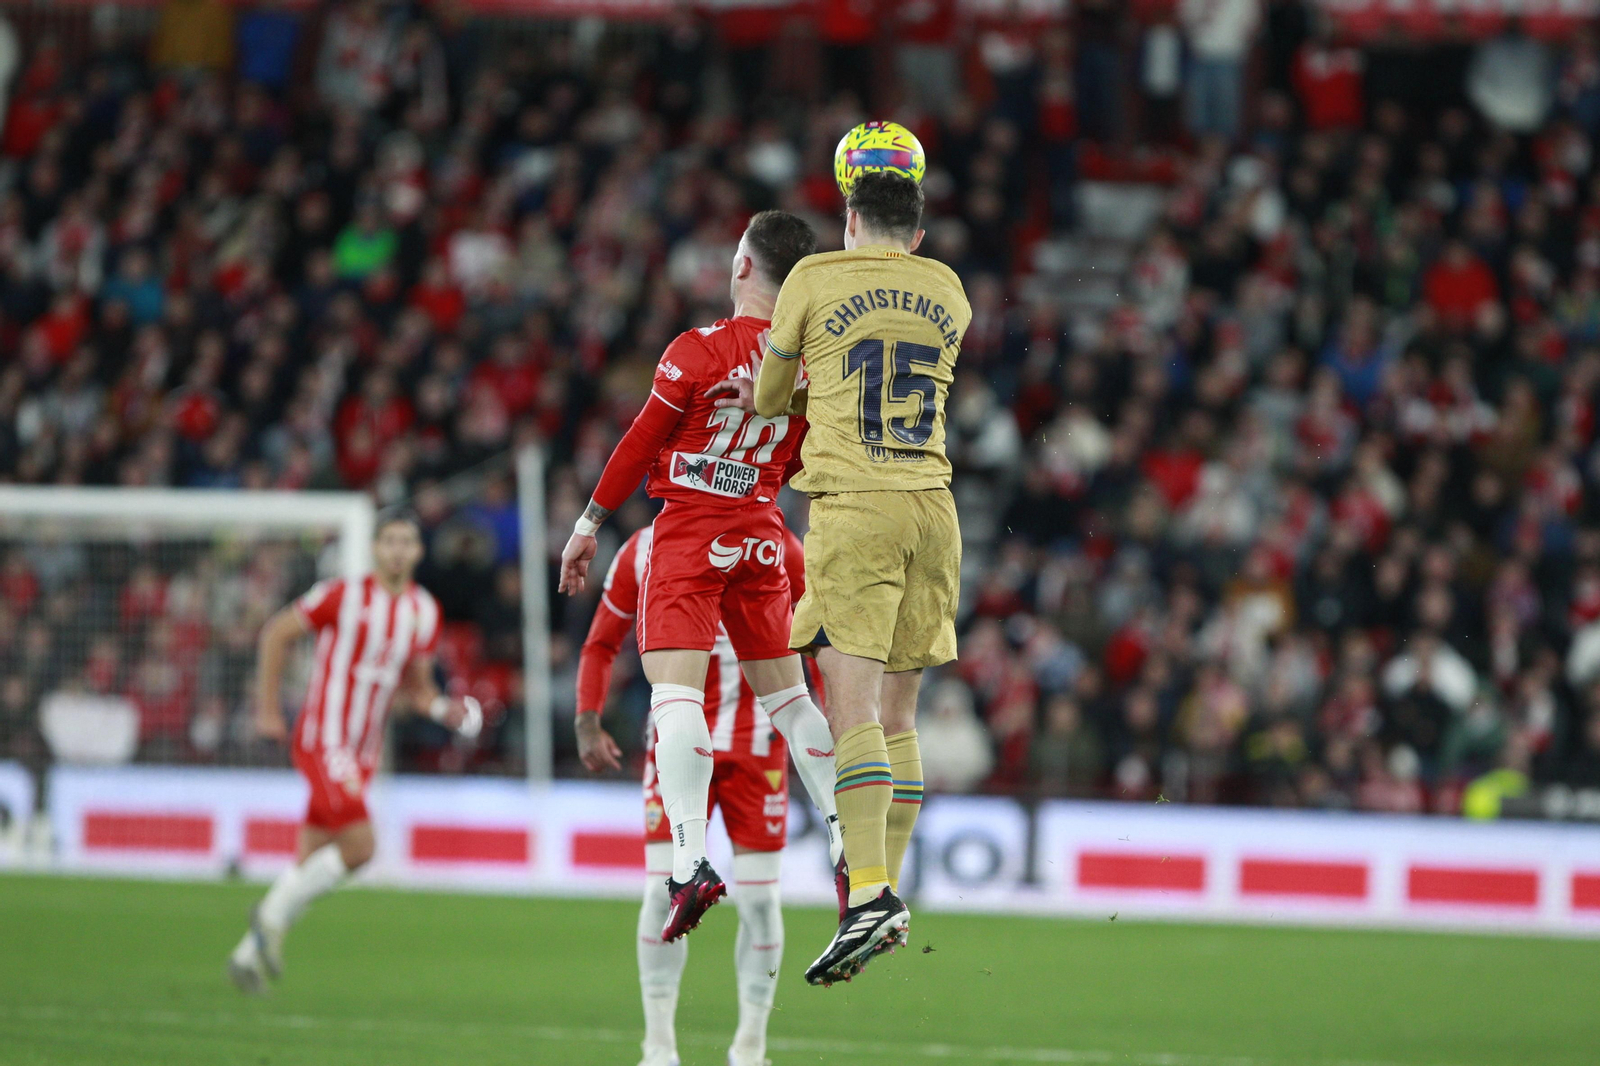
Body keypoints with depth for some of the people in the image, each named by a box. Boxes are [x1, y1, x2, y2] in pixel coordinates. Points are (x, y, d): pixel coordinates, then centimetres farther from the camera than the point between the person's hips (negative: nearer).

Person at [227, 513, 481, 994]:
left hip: (364, 751, 7)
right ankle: (274, 913, -2)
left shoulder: (424, 612, 7)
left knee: (312, 861, 10)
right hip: (322, 741, -7)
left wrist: (441, 708, -3)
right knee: (358, 846, -20)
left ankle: (248, 953, 21)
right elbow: (276, 634, -2)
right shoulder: (343, 596, -11)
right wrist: (268, 710, -3)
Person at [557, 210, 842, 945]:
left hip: (689, 531, -5)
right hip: (762, 536, 5)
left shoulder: (698, 349, -12)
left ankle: (691, 862, -25)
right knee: (785, 692, 16)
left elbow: (640, 444, -7)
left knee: (676, 689, -11)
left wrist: (590, 523, 1)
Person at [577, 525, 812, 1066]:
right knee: (665, 893, -7)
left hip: (756, 745, 0)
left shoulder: (776, 547, -4)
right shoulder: (645, 552, 0)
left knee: (758, 898, -2)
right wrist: (588, 722, -2)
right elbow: (601, 645, 10)